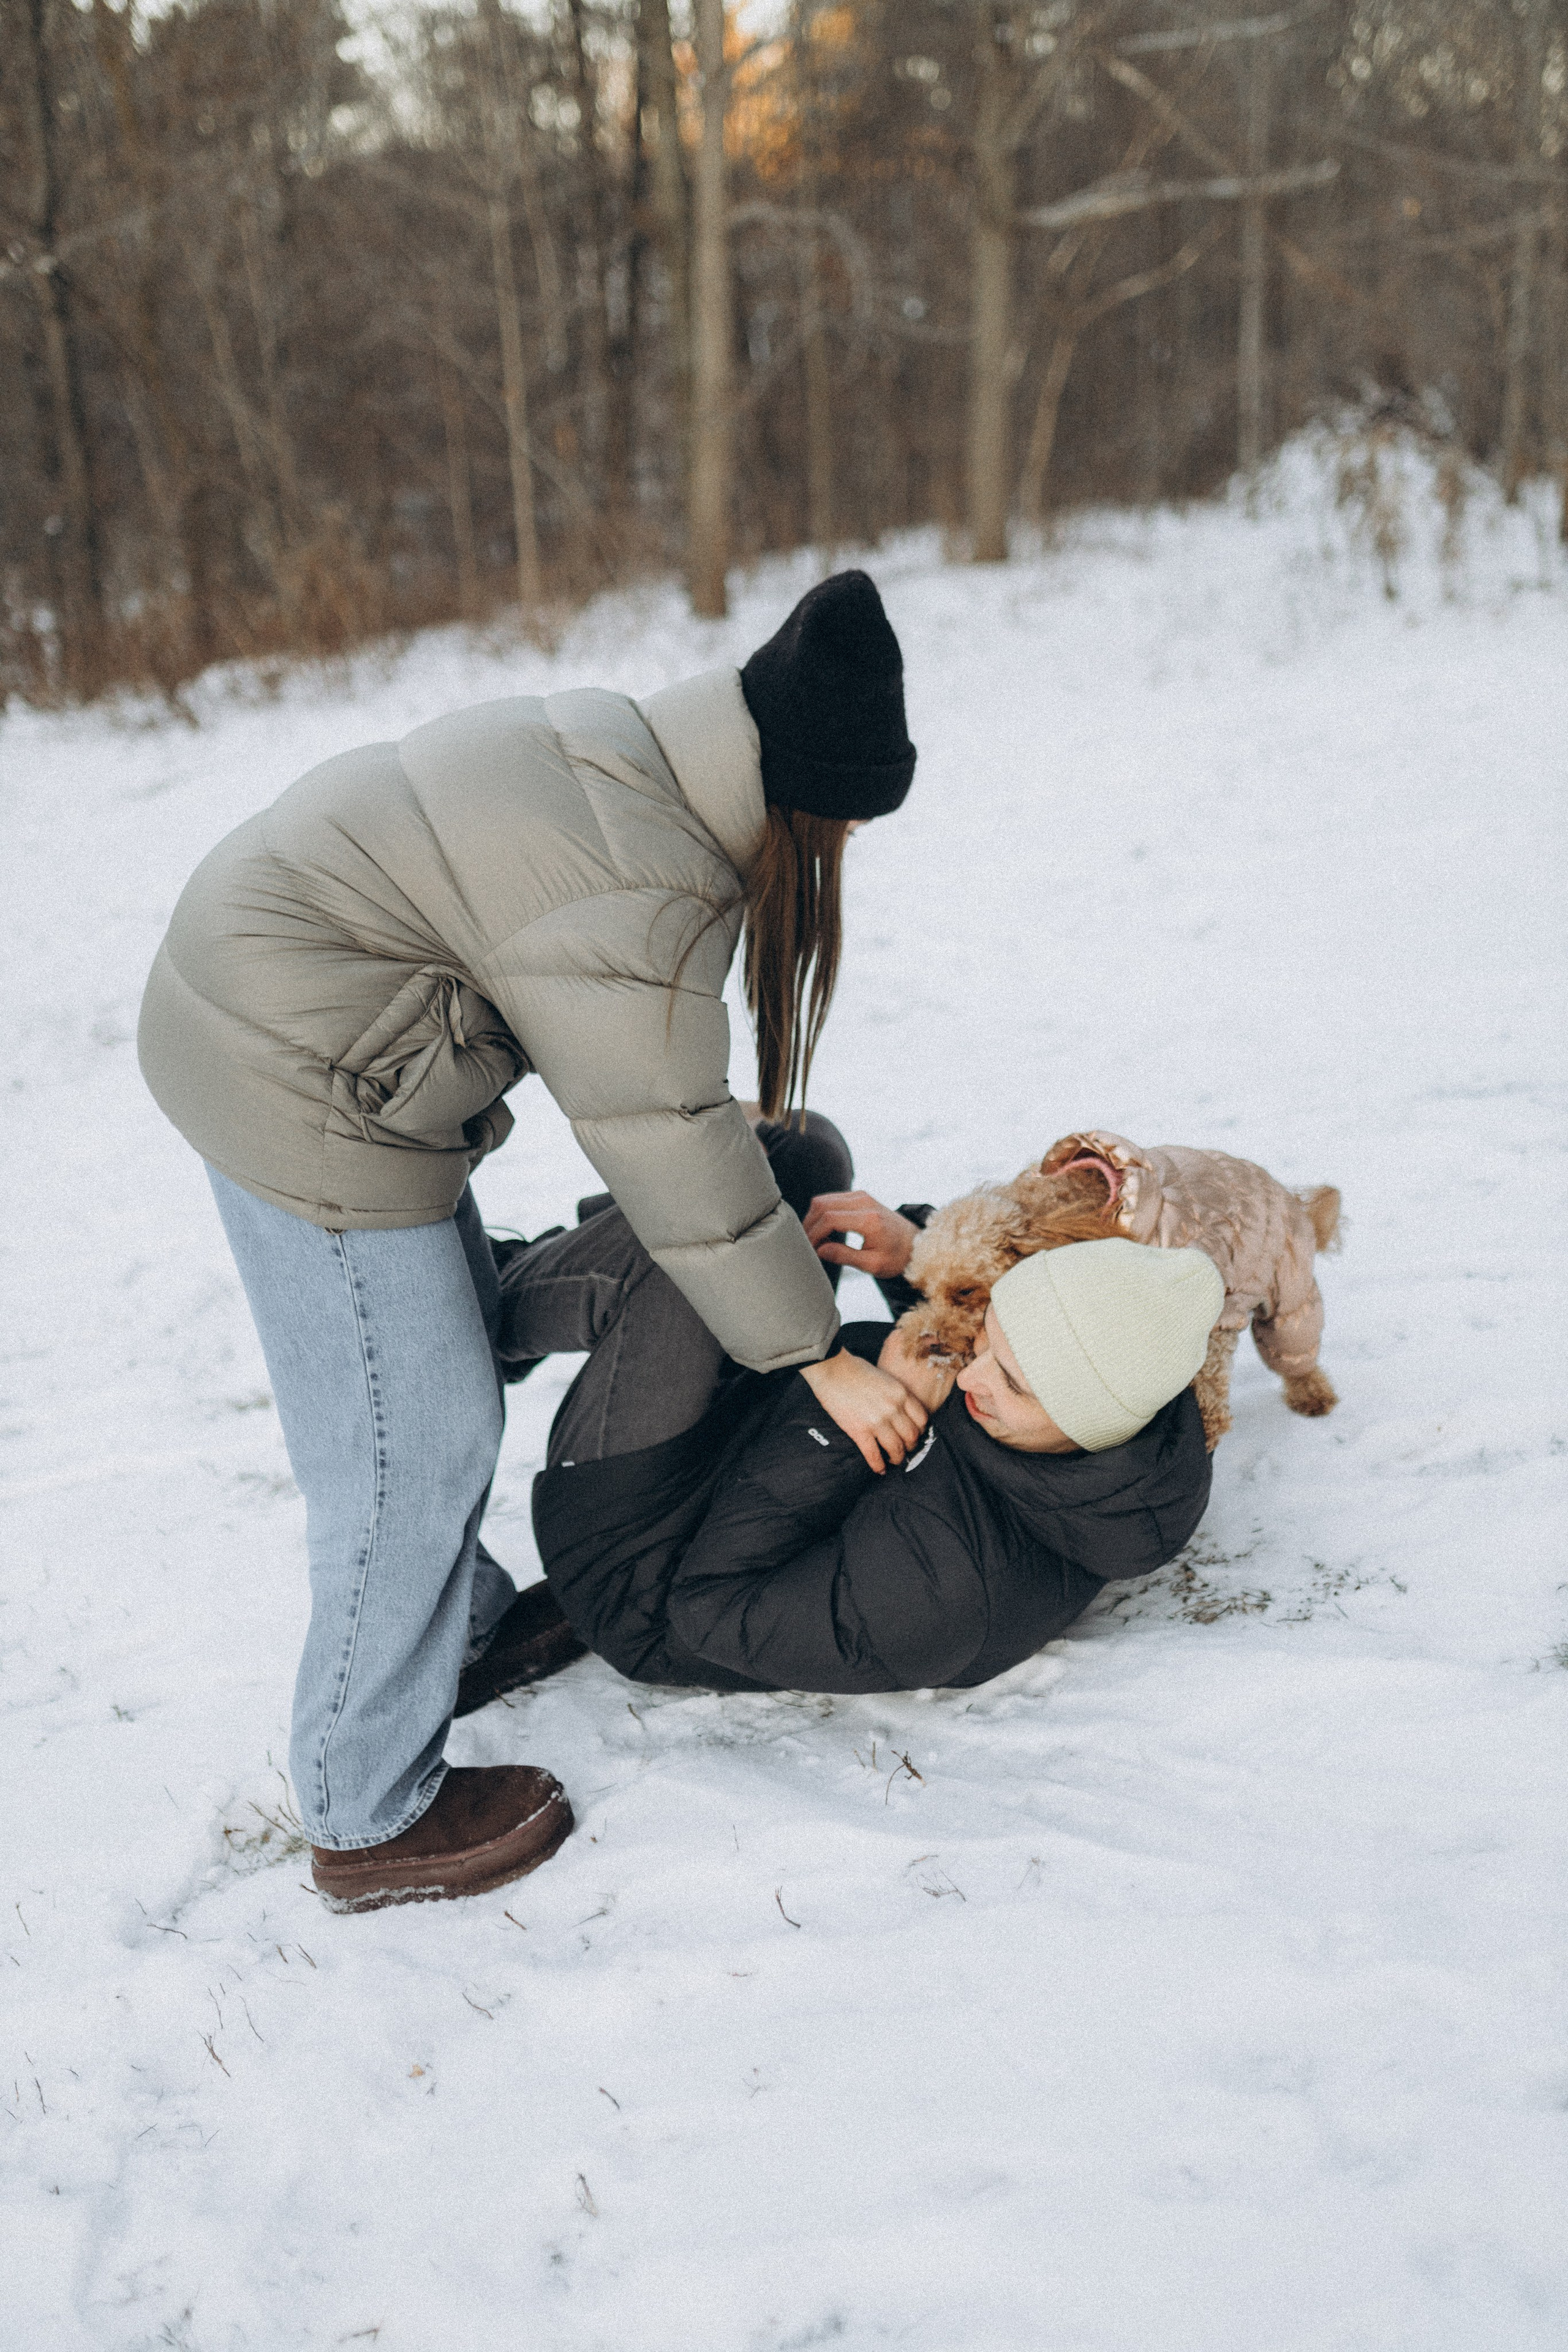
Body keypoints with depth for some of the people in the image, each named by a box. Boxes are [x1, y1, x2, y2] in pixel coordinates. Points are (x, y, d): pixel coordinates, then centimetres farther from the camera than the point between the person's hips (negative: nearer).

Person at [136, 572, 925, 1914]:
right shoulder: (634, 894, -27)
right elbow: (672, 1156, -22)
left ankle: (462, 1621, 45)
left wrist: (789, 1206, 13)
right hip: (303, 1094, -11)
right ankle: (374, 1820, 11)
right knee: (415, 1442, -4)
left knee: (462, 1344, 24)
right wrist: (820, 1358, -13)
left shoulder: (618, 752, 4)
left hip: (280, 1026, 11)